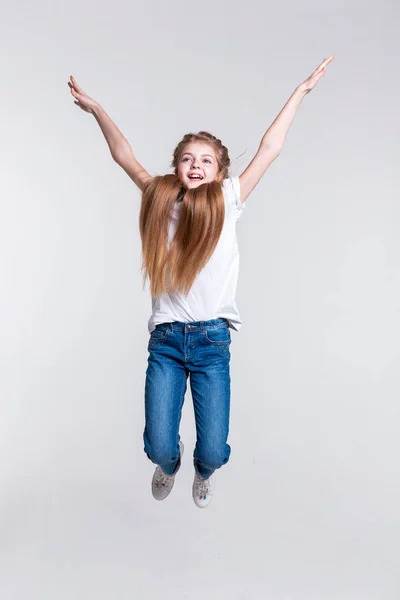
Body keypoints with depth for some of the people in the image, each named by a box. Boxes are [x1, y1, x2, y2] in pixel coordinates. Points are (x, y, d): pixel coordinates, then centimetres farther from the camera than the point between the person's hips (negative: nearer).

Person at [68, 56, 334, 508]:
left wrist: (301, 92, 11)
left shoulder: (228, 202, 2)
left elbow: (269, 148, 6)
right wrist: (96, 110, 12)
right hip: (166, 339, 1)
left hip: (212, 339, -1)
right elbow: (124, 156, 13)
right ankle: (168, 465, 37)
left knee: (213, 451, -2)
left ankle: (203, 473, 38)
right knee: (158, 448, -3)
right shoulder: (162, 203, 5)